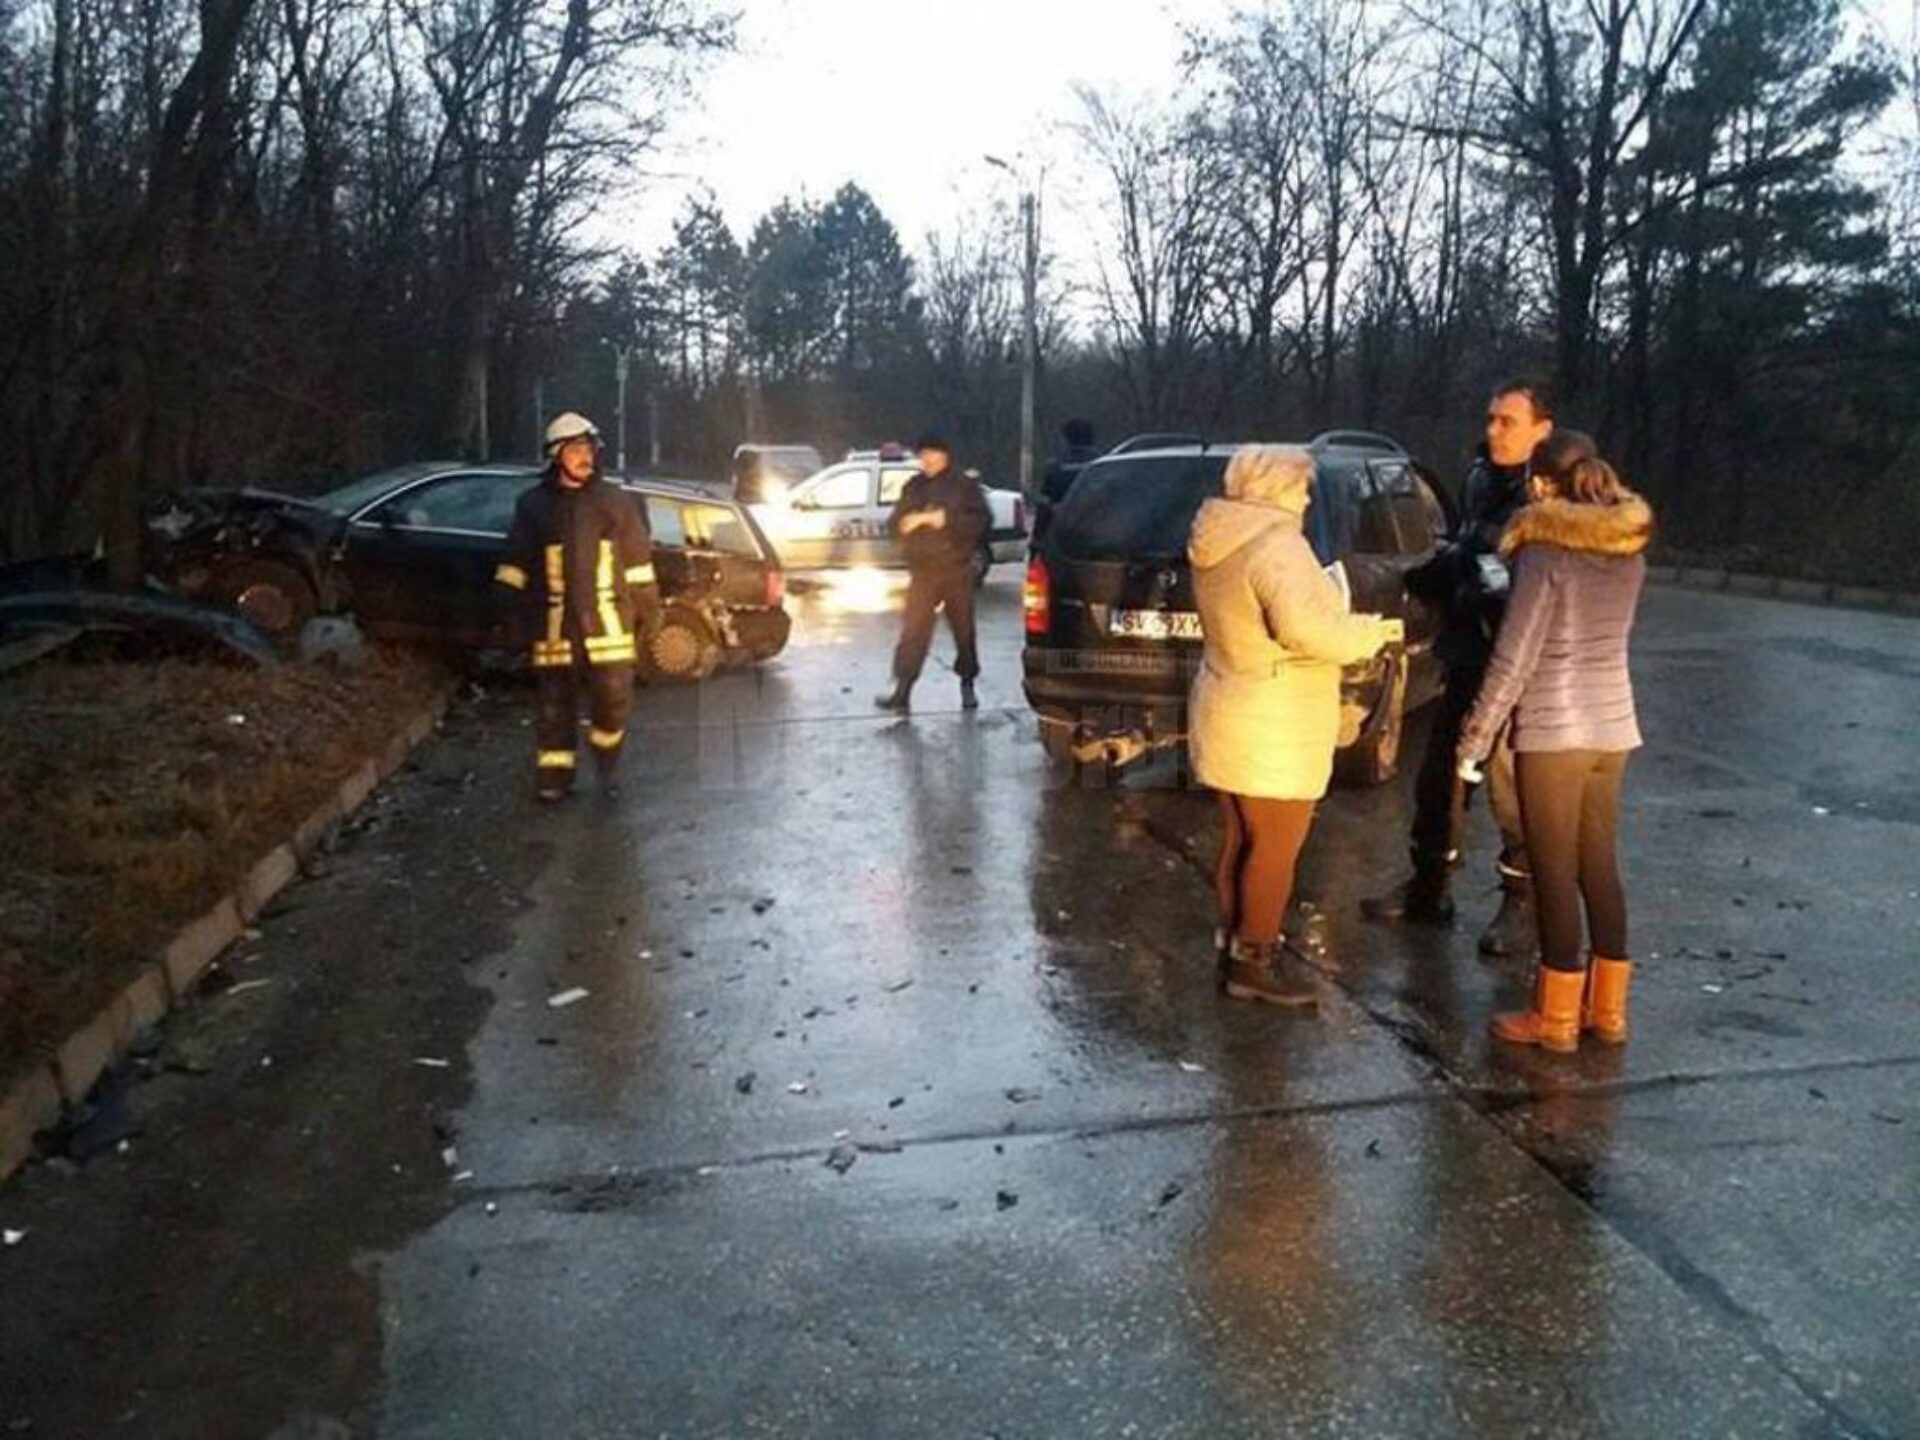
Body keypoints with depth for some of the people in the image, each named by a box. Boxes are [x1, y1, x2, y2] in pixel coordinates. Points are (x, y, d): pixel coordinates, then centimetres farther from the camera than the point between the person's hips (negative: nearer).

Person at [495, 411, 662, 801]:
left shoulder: (616, 501, 7)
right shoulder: (534, 506, 5)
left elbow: (638, 560, 9)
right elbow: (515, 564, 8)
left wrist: (647, 609, 8)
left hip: (607, 620, 0)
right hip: (556, 623, 0)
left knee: (614, 700, 2)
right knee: (556, 704, 5)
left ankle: (608, 766, 27)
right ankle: (553, 778, 15)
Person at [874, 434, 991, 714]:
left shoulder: (965, 485, 1)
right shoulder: (913, 488, 12)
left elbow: (982, 520, -11)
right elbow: (895, 523, 8)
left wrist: (947, 519, -18)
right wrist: (921, 518, -12)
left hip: (957, 570, -2)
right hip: (922, 571, 2)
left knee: (963, 630, 8)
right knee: (913, 631, -7)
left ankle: (967, 686, 24)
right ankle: (902, 692, -11)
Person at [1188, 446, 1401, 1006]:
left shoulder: (1217, 544, 9)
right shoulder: (1277, 546, -21)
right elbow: (1308, 630, -32)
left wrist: (1325, 599, 13)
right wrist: (1371, 633, -16)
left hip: (1232, 717, 9)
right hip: (1272, 730, -9)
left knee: (1240, 841, 18)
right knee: (1274, 851, 2)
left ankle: (1236, 947, 29)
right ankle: (1254, 962, 12)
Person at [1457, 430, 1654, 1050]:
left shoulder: (1544, 553, -14)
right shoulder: (1629, 551, 6)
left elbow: (1512, 662, -16)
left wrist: (1475, 738, -9)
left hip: (1552, 731, -7)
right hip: (1614, 725, 7)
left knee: (1555, 874, 2)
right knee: (1601, 867, 15)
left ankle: (1556, 1017, 12)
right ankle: (1608, 1008, 25)